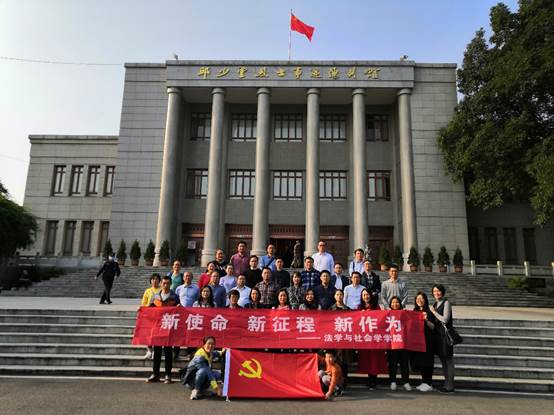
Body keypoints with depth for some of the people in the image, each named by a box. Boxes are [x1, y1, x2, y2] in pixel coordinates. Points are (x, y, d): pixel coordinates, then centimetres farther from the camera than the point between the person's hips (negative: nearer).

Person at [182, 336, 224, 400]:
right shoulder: (199, 356, -29)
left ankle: (203, 389, 3)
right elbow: (207, 372, -32)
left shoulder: (210, 353, -3)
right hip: (191, 379, -8)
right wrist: (216, 387, -32)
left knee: (218, 374, -6)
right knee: (203, 371, -36)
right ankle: (195, 390, -15)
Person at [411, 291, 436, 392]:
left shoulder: (429, 312, -5)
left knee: (426, 361, -3)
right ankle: (424, 382, 19)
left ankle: (428, 384, 5)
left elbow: (433, 327, -8)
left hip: (427, 340, -6)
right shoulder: (414, 311, 12)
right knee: (419, 361, 8)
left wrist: (426, 320, -24)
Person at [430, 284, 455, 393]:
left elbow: (445, 319, -16)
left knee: (448, 360, -3)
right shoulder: (435, 304, 14)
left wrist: (434, 312, -9)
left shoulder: (446, 302, -9)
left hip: (445, 334, -8)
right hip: (438, 334, 8)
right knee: (442, 360, 13)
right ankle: (447, 384, 21)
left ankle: (450, 387, 2)